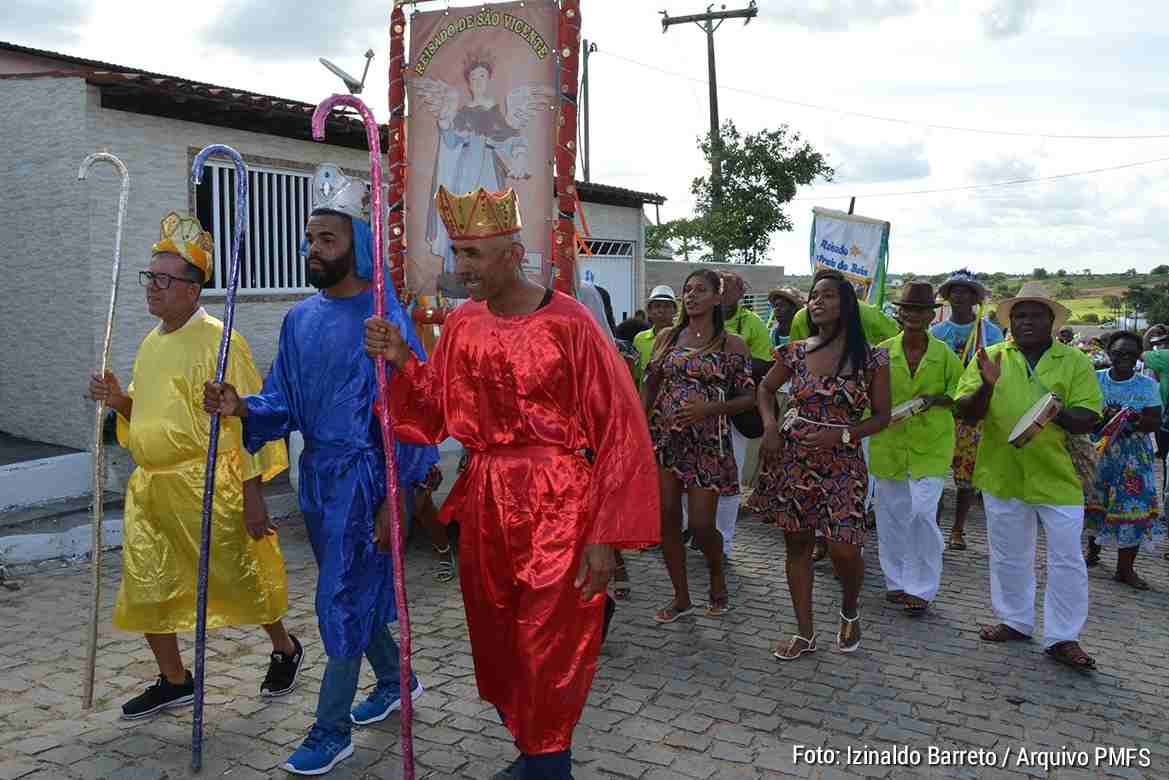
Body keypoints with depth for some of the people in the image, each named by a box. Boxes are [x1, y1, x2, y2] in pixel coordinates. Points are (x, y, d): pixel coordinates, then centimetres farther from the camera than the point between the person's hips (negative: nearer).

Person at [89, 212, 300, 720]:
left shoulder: (219, 341, -13)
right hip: (151, 485, 8)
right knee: (145, 587, 10)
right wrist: (120, 401, 2)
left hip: (207, 487, -8)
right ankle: (174, 680, 29)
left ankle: (285, 649, 31)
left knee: (240, 578, 6)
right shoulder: (151, 343, 13)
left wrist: (253, 497, -18)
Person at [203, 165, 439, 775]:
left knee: (343, 599, -1)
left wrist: (394, 499, -17)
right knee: (354, 592, 19)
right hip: (318, 474, 7)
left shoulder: (384, 319, -14)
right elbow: (284, 403, 9)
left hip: (365, 478, -7)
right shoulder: (300, 319, 7)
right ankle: (396, 680, 41)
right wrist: (242, 406, -13)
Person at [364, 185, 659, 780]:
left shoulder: (569, 324, -13)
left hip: (557, 512, -6)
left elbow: (619, 432, -13)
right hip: (485, 505, 6)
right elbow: (435, 416, 10)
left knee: (549, 654, 3)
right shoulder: (461, 325, 4)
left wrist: (605, 536, -15)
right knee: (497, 647, 16)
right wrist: (401, 362, -8)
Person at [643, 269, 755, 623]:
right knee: (666, 520, 5)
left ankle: (718, 577, 29)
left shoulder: (732, 344, -1)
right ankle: (681, 597, 21)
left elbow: (748, 397, -1)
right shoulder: (667, 336, 8)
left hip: (707, 441, -3)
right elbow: (649, 386, 11)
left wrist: (709, 408, -17)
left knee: (701, 525, -2)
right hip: (663, 438, 3)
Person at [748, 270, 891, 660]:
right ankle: (805, 634, 22)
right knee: (796, 543, 8)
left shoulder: (871, 358, -4)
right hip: (791, 456, 3)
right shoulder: (797, 351, 3)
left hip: (842, 461, -3)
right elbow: (766, 387, 17)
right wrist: (770, 426, -1)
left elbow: (881, 416, 1)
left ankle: (850, 612, 27)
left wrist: (840, 435, -14)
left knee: (843, 549, -8)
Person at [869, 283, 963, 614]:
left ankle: (921, 588, 8)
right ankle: (897, 581, 27)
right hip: (888, 441, 2)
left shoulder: (944, 353, -2)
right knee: (892, 514, 9)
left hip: (930, 444, -2)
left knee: (923, 513, -8)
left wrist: (935, 400, -12)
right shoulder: (883, 352, 0)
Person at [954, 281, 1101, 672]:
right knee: (1008, 557, 15)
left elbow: (1088, 418, -6)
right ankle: (1014, 621, 33)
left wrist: (1058, 412, -26)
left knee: (1067, 560, 4)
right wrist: (987, 386, -22)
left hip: (1058, 476, -1)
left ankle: (1062, 637, 18)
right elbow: (966, 412, -3)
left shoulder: (1075, 361, -1)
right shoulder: (990, 357, 1)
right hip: (1002, 474, 1)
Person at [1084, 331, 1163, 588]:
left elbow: (1156, 422, -4)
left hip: (1134, 457, 0)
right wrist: (1104, 415, -23)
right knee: (1095, 500, 8)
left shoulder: (1147, 385, 0)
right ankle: (1092, 550, 32)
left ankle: (1125, 568, 6)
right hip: (1098, 451, 1)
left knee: (1132, 506, -3)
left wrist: (1136, 419, -23)